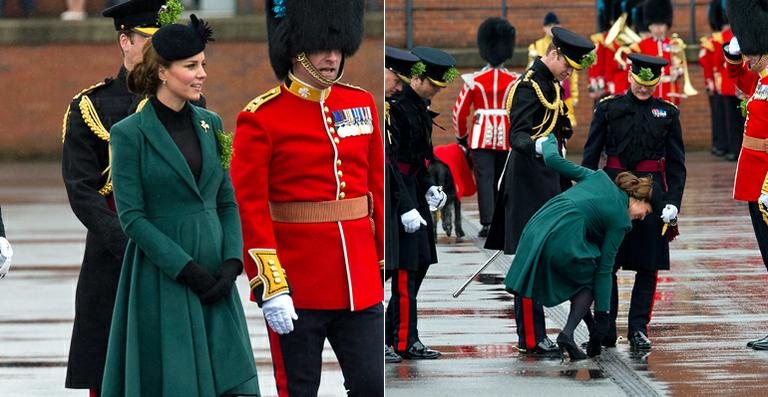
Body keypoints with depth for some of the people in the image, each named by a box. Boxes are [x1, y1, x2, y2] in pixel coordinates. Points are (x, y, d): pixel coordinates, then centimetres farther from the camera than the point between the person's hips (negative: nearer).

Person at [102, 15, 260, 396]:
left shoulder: (210, 125, 9)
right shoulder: (130, 134, -7)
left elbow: (227, 201, 12)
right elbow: (131, 217, -11)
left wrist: (232, 261, -4)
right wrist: (187, 269, -15)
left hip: (214, 275, 5)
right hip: (162, 278, -5)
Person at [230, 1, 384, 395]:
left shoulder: (362, 104, 8)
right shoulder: (261, 118, -8)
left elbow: (379, 189, 13)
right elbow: (249, 208, -11)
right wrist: (270, 286, -15)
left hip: (360, 282, 4)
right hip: (297, 286, -4)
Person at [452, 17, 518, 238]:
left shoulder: (474, 81, -3)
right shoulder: (515, 81, -1)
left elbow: (459, 113, 0)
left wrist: (462, 138, 14)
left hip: (481, 137, -2)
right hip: (507, 138, 2)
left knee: (484, 180, -4)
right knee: (502, 181, 13)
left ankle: (487, 224, -15)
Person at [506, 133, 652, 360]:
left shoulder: (599, 178, 21)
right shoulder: (620, 220, 7)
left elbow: (553, 160, 18)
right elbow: (604, 269, 5)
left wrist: (549, 141, 42)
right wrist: (602, 315, 8)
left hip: (536, 229, 6)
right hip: (564, 241, -6)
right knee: (590, 282, 20)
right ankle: (568, 333, 1)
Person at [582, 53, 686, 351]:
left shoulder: (667, 113, 6)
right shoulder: (608, 108, 3)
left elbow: (676, 163, 6)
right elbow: (590, 156, 4)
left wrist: (673, 202, -3)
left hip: (652, 192, 1)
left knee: (648, 266, 3)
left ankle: (638, 330, 10)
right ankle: (606, 332, 9)